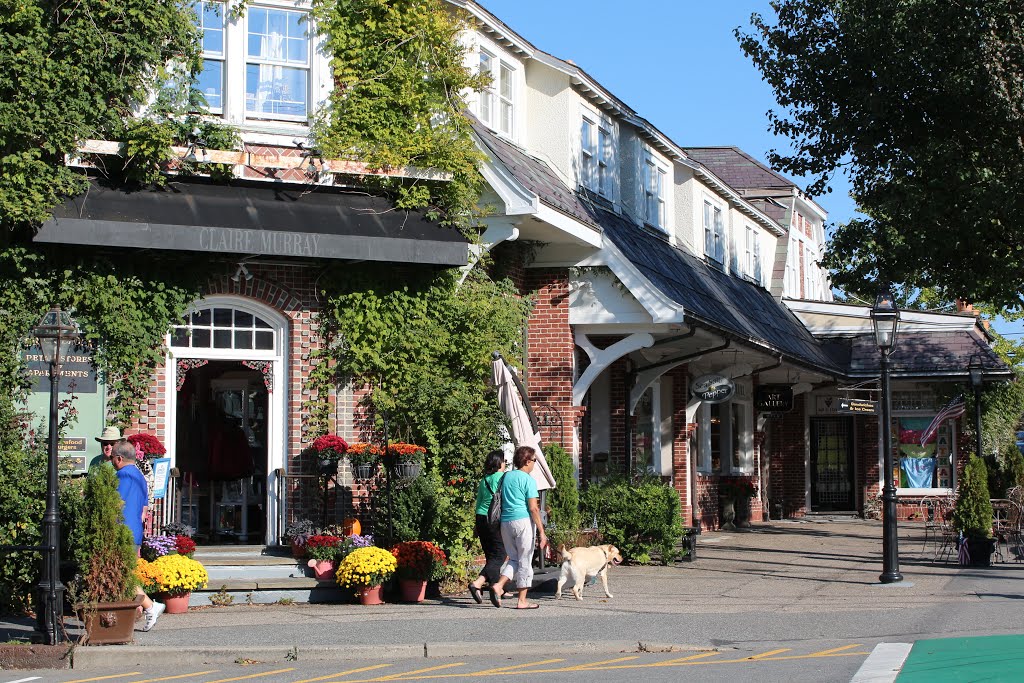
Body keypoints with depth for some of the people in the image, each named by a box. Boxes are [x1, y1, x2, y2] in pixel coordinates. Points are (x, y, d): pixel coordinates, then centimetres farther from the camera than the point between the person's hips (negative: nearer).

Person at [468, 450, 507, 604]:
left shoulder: (484, 480, 12)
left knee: (490, 555, 15)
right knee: (499, 555, -5)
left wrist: (477, 526, 22)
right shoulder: (502, 477, -8)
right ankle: (477, 583, -22)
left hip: (481, 517, 7)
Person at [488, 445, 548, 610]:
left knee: (514, 559, 16)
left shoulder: (506, 476, 13)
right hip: (522, 522, -6)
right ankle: (522, 600, 4)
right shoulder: (528, 480, -7)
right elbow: (533, 508, -12)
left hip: (505, 522, 6)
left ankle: (499, 585, -6)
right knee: (525, 562, 2)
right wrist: (542, 532, -10)